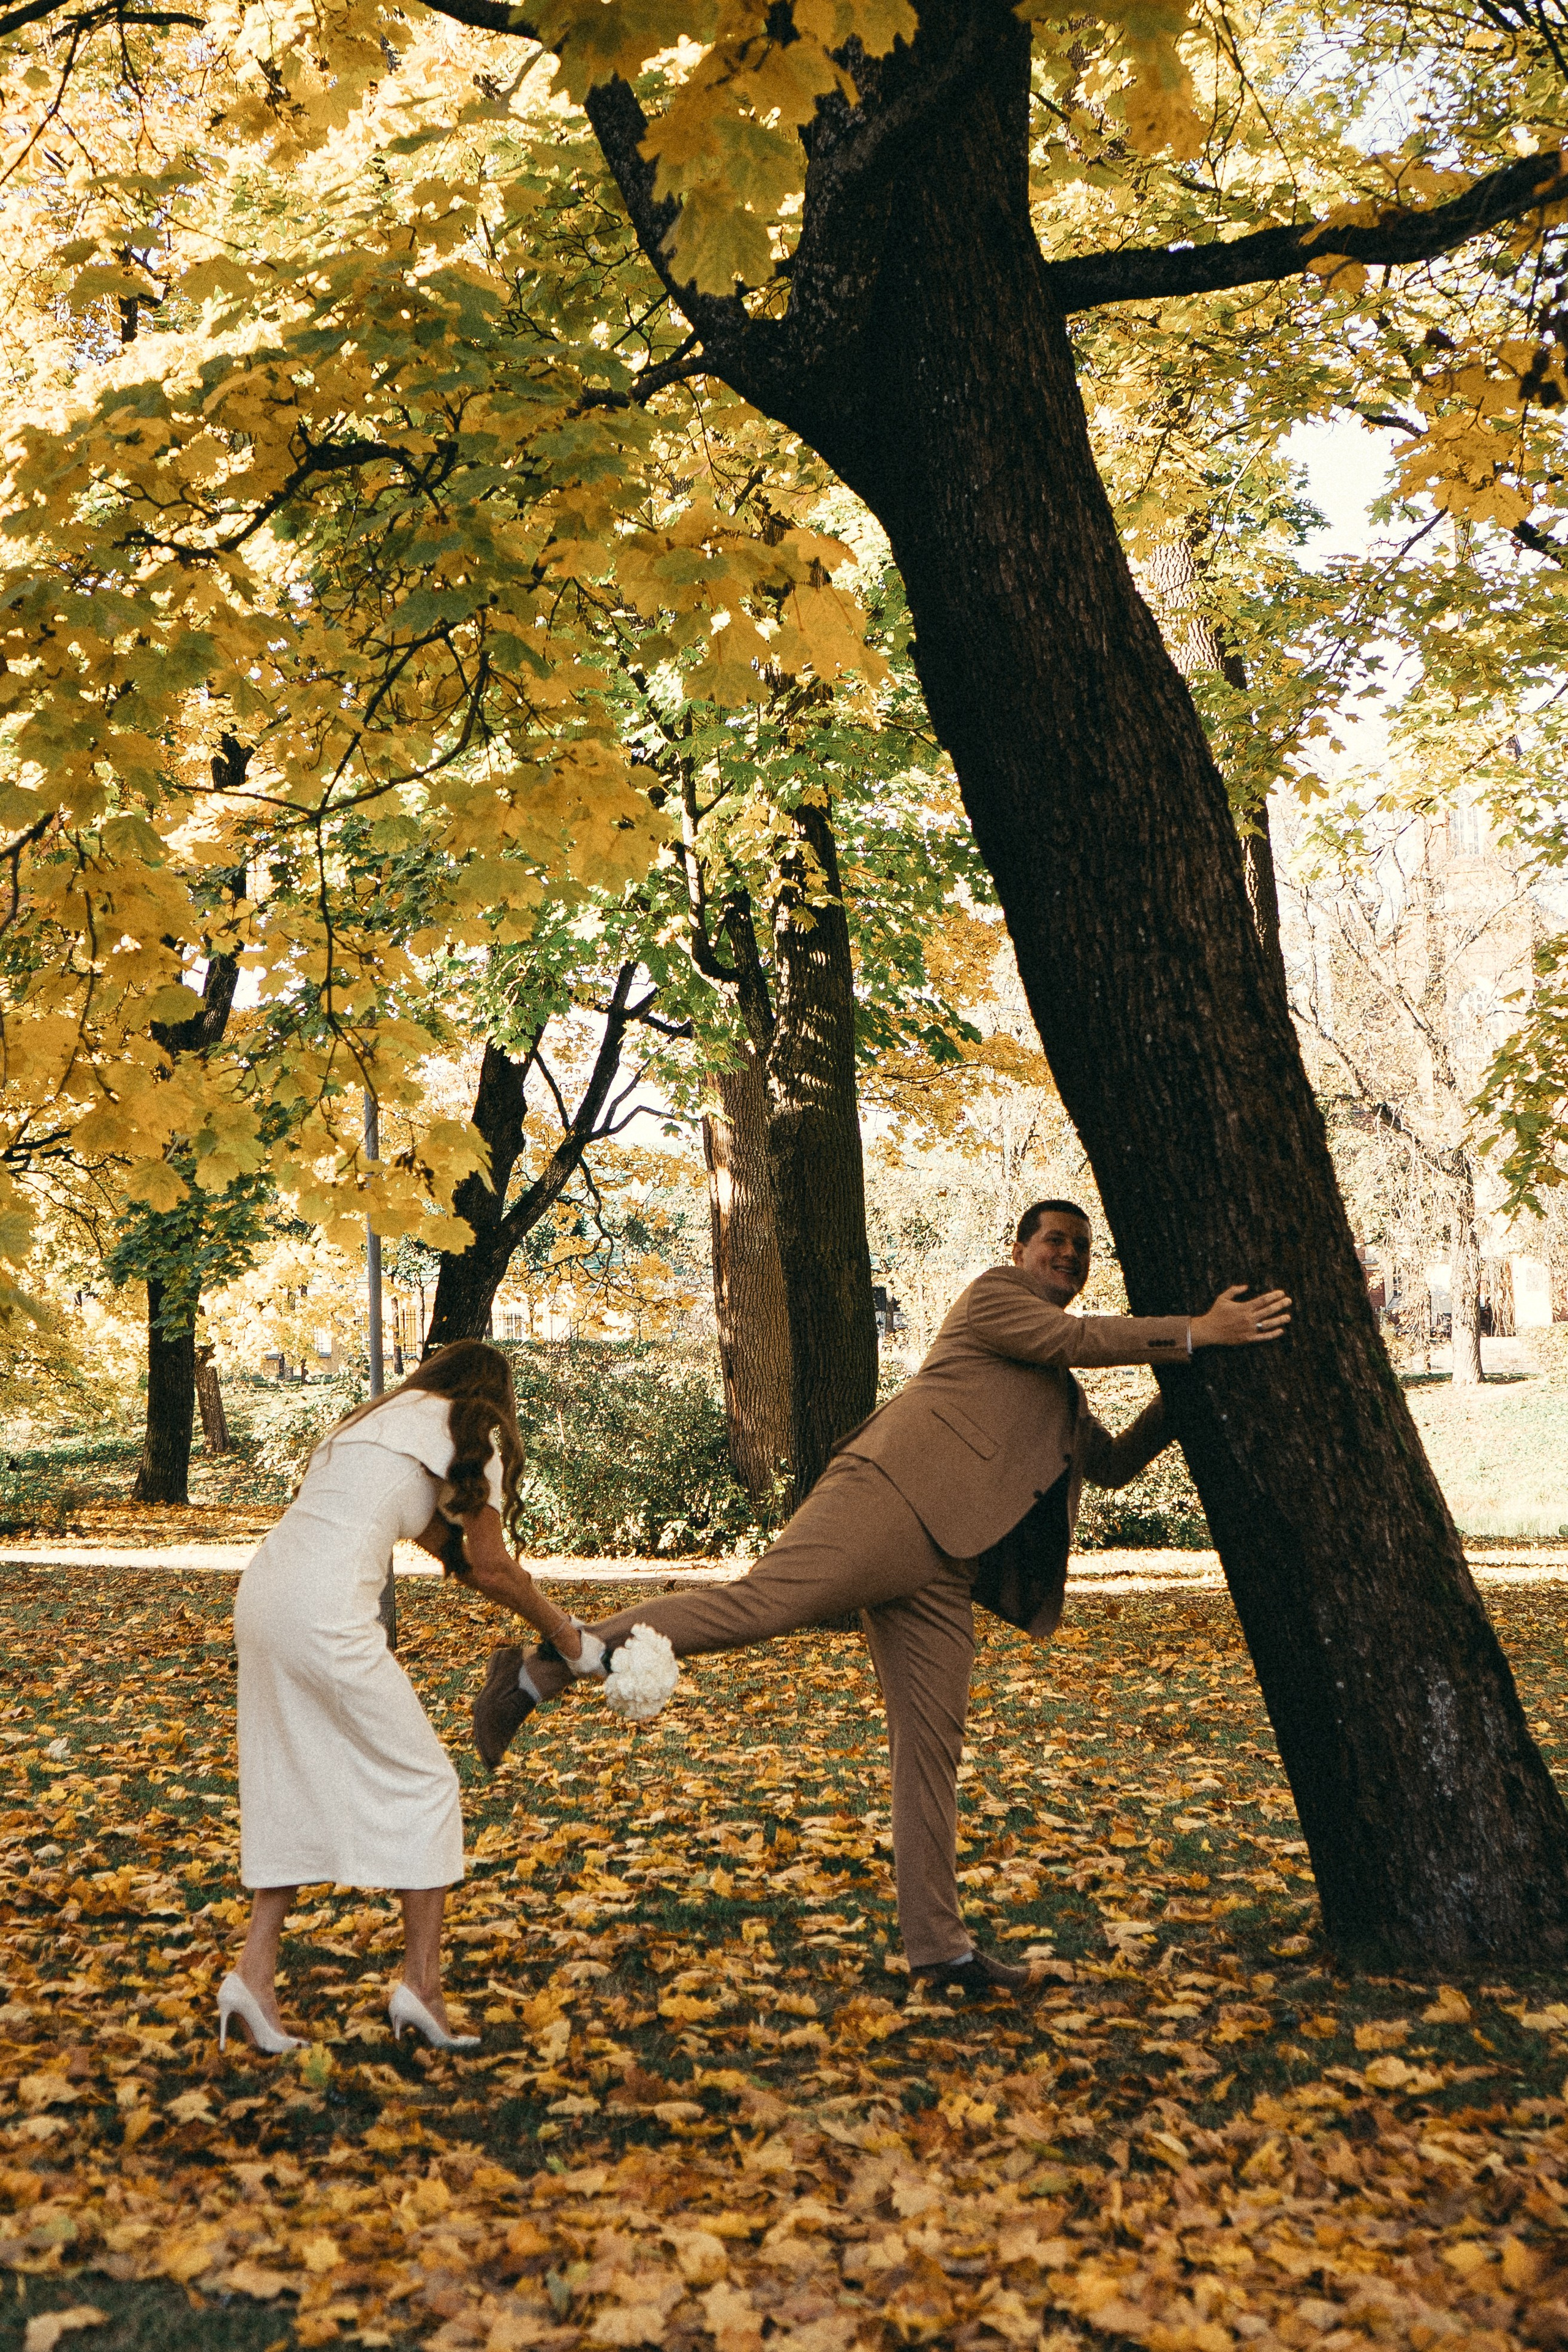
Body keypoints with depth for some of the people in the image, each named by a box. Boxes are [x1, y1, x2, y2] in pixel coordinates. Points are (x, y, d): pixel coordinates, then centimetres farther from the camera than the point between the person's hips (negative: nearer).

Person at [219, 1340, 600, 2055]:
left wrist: (545, 1614, 34)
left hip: (264, 1590, 8)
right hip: (326, 1613, -8)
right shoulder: (471, 1432, 4)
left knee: (291, 1785, 17)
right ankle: (421, 1979, 8)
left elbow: (453, 1553, 30)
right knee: (423, 1782, 6)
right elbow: (493, 1568, 8)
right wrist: (563, 1633, 22)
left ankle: (255, 1971, 13)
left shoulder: (383, 1417, 27)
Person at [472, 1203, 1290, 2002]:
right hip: (893, 1494, -8)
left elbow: (1114, 1463, 38)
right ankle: (541, 1671, -22)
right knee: (760, 1602, -26)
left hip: (940, 1568, 8)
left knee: (932, 1751, 7)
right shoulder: (993, 1295, 10)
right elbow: (1071, 1335, -6)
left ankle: (937, 1944, 12)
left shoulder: (1060, 1392, 35)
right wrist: (1196, 1333, -5)